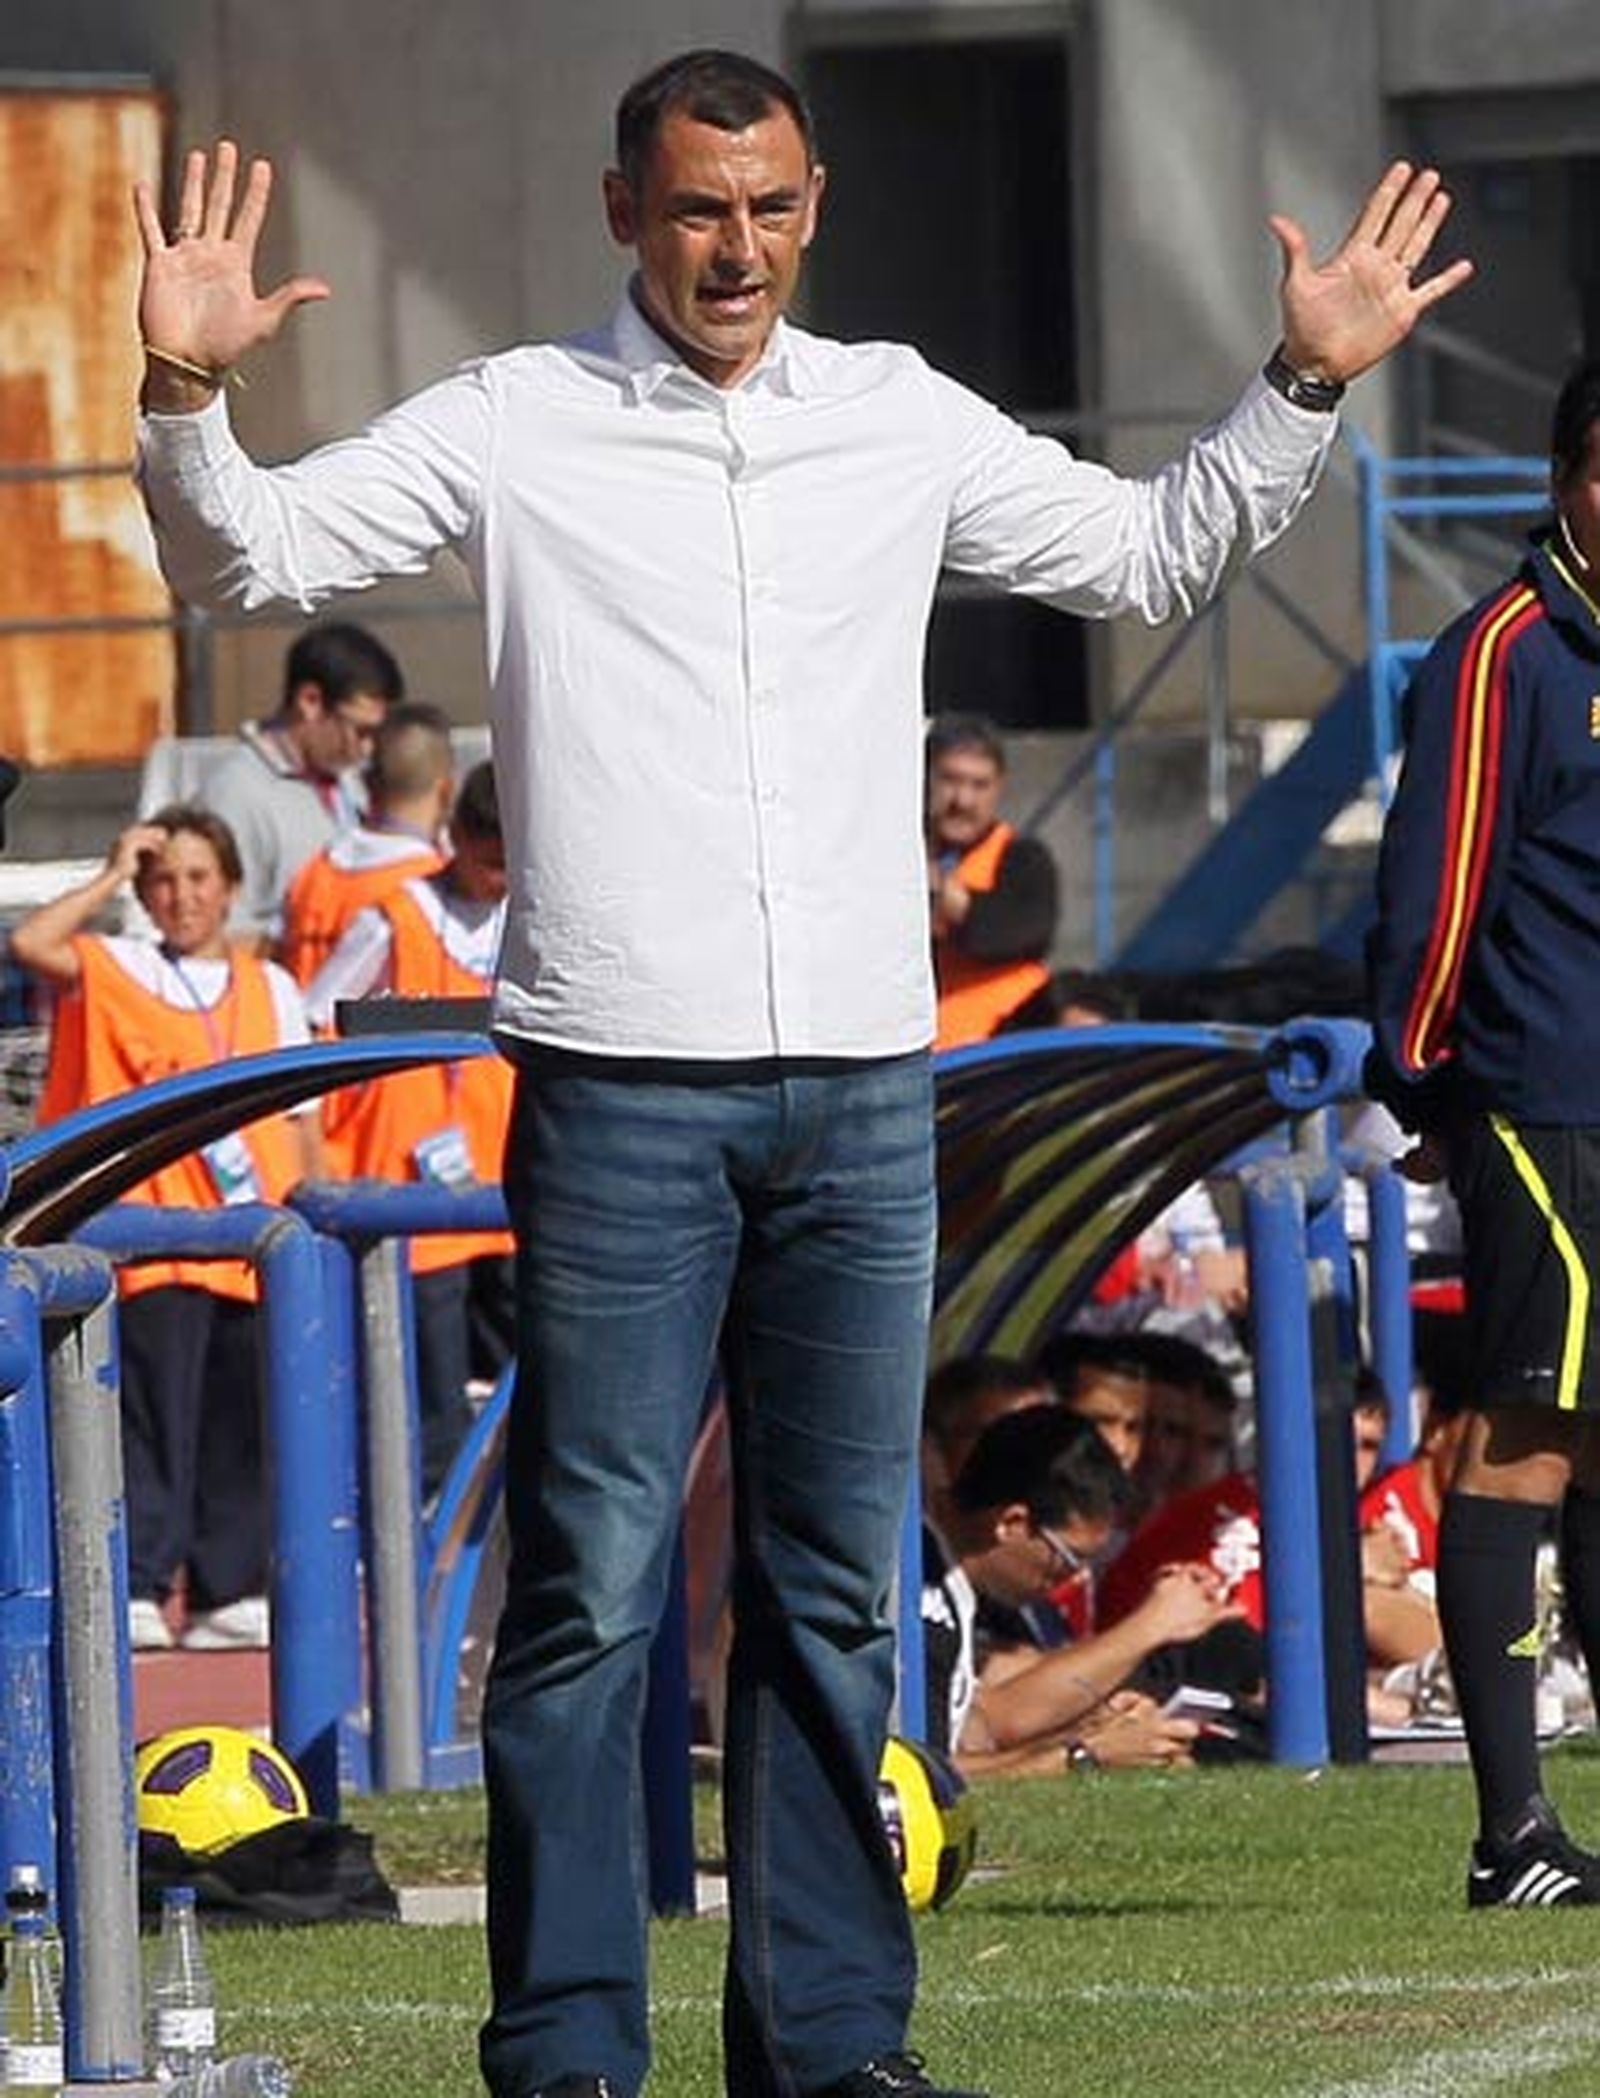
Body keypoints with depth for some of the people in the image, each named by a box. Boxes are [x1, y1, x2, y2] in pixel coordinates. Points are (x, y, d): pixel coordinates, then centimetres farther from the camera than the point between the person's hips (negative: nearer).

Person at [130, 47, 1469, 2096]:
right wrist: (188, 395, -18)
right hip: (621, 1086, -4)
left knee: (834, 1588, 8)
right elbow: (246, 556, 0)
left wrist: (1302, 386, 12)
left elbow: (1153, 552, 23)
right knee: (591, 1582, -6)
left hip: (863, 1092, 4)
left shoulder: (901, 421, 11)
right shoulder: (517, 425, 1)